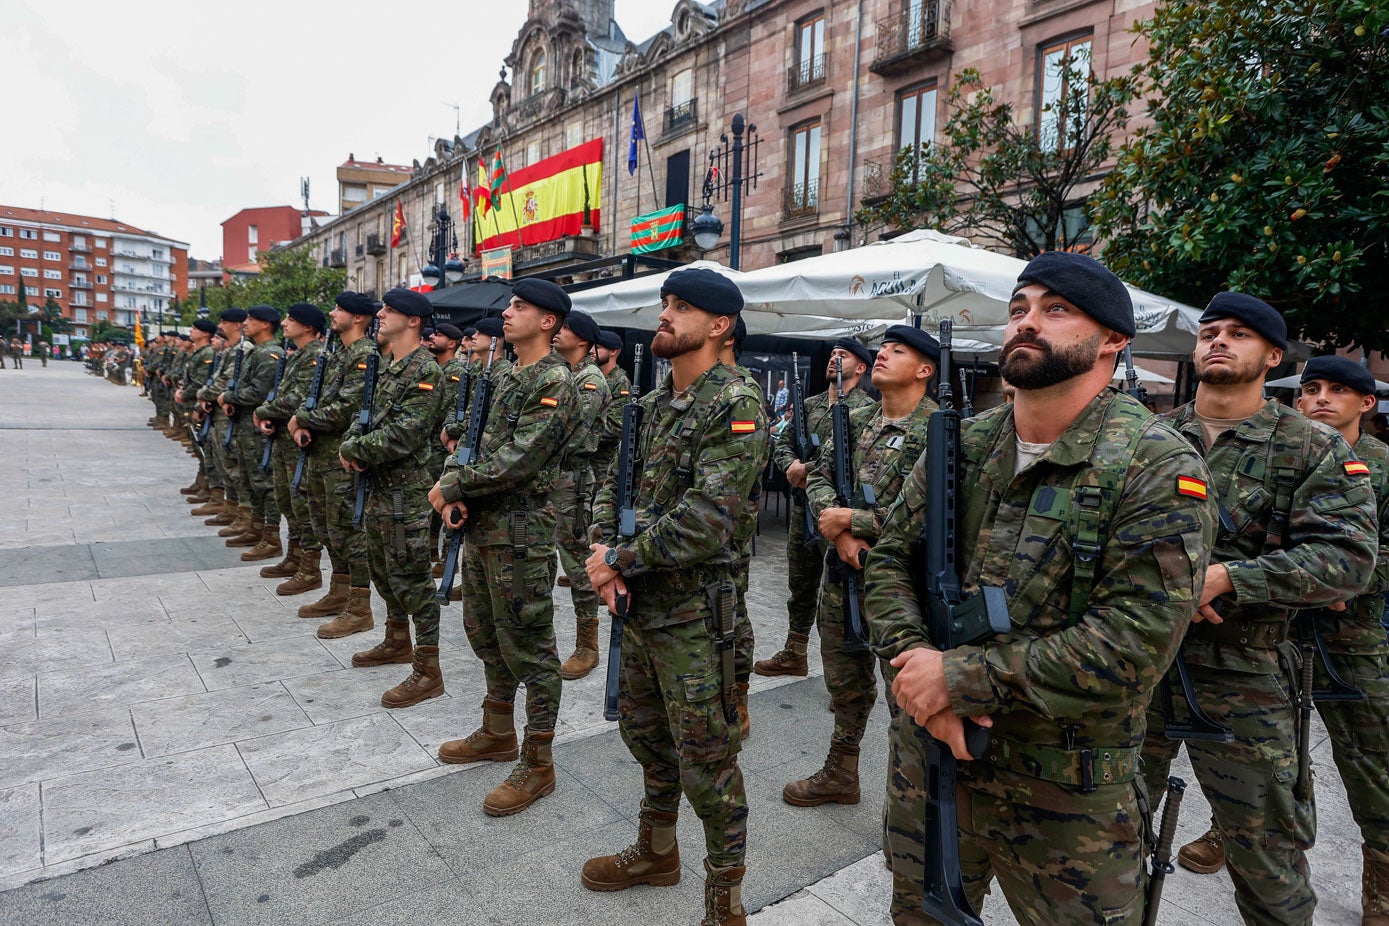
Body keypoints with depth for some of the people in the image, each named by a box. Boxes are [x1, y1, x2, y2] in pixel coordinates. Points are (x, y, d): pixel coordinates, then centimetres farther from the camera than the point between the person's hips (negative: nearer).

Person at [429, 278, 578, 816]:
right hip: (480, 527, 10)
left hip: (519, 534, -10)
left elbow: (515, 462, -22)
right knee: (485, 633, 20)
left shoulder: (555, 384, -16)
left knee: (528, 650, 0)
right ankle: (497, 734, 38)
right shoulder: (503, 376, 13)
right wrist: (455, 487, -7)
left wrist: (451, 488, -11)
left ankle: (537, 765, 13)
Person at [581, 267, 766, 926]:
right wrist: (602, 548, -7)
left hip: (694, 614, -8)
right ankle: (657, 852, 46)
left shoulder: (736, 407, -16)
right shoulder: (654, 402, 10)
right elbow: (615, 479, 12)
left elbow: (706, 521, -25)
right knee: (645, 733, 23)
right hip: (639, 604, 9)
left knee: (706, 761, 4)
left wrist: (617, 559, -17)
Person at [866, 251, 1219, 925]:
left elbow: (1133, 644, -23)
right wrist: (915, 661, -16)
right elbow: (889, 560, 3)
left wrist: (960, 678, -22)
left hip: (1066, 796, -4)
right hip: (928, 755, 5)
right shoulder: (962, 444, 1)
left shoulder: (1158, 470, -16)